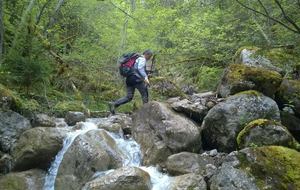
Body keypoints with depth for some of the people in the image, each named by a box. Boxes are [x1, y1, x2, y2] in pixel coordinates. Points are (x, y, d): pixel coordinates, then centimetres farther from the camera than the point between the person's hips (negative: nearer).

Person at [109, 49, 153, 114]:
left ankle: (114, 104, -8)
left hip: (129, 79, 9)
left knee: (129, 97, 6)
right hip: (136, 79, -9)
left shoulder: (137, 58, 26)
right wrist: (145, 78, -30)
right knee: (145, 94, 4)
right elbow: (140, 68, -21)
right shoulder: (142, 59, -4)